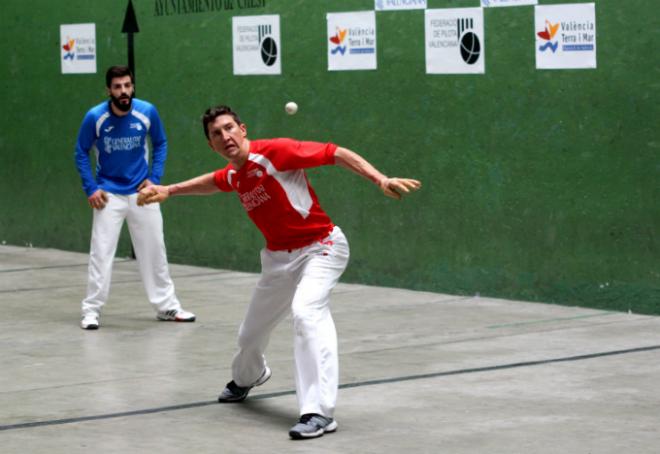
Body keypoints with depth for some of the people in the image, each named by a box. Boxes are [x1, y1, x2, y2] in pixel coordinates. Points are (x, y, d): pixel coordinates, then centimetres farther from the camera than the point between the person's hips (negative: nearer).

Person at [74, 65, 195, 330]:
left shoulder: (147, 112, -11)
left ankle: (166, 306, 21)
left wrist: (154, 177, -2)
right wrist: (90, 189, -7)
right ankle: (91, 310, 3)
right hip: (109, 194, -2)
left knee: (154, 250, 10)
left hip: (141, 192, 2)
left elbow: (160, 143, 7)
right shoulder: (95, 117, -15)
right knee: (101, 253, -6)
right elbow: (81, 153, 0)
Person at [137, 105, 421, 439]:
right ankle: (247, 377, 56)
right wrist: (168, 191, 25)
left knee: (306, 312, -33)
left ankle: (320, 412, -36)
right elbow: (212, 182, 29)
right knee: (250, 333, 18)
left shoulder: (275, 152, -20)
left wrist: (381, 180, -31)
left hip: (321, 247, -7)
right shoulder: (233, 177, 2)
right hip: (278, 257, 7)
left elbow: (337, 154, -21)